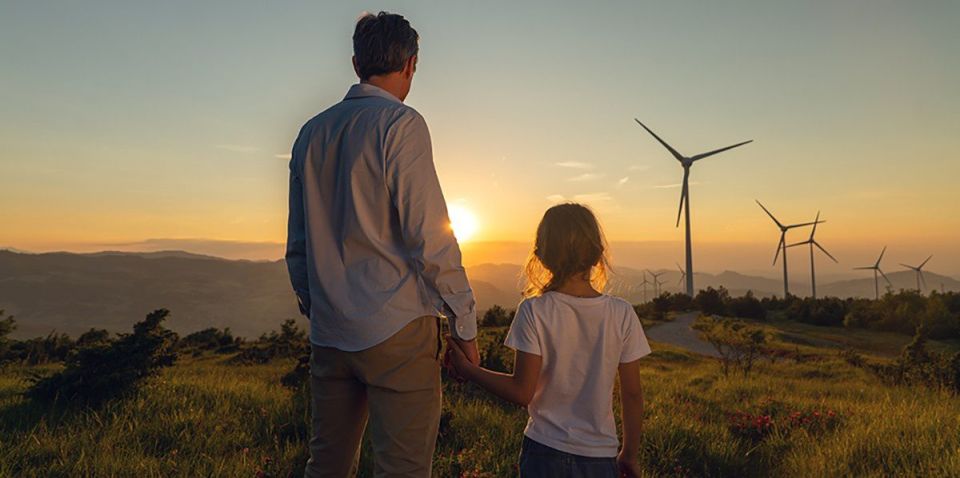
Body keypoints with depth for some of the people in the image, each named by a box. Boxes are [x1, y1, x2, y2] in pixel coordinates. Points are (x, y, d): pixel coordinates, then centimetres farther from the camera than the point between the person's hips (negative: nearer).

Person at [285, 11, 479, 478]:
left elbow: (297, 246, 14)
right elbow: (429, 235, -14)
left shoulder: (311, 133, 11)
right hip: (397, 330, -7)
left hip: (328, 332, 7)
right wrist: (464, 322, -5)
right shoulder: (401, 124, -8)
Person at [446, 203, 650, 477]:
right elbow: (632, 394, -1)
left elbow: (522, 391, -12)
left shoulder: (534, 312, -13)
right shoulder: (622, 314, -7)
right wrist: (630, 455, 13)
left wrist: (468, 370, 0)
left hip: (544, 453, -1)